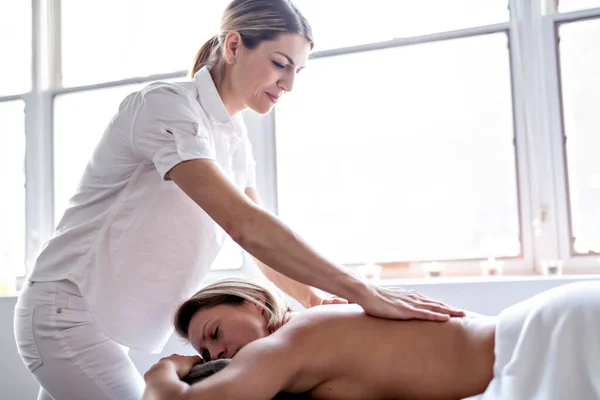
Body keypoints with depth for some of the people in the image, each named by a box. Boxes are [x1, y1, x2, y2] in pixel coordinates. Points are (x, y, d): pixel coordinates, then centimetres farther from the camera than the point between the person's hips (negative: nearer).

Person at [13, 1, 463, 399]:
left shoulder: (233, 136, 6)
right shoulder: (166, 105, -21)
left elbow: (258, 235, 7)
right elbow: (242, 223, -33)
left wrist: (311, 295, -11)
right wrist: (361, 292, -35)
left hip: (111, 324, 8)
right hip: (69, 314, -8)